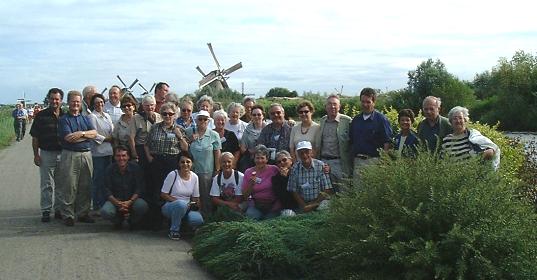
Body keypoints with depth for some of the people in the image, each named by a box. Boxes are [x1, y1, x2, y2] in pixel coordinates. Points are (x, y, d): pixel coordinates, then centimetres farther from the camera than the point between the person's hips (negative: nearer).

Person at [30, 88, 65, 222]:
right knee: (46, 185, 2)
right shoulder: (41, 116, 0)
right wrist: (36, 154, -5)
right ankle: (45, 211, 8)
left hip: (63, 154, 2)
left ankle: (59, 209, 18)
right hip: (46, 154, -2)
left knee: (60, 185, 9)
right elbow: (35, 137, 1)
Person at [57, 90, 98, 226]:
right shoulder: (64, 119, 0)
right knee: (69, 187, -3)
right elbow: (69, 138, -14)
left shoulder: (85, 118, 16)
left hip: (86, 155, 5)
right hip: (70, 155, -5)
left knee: (85, 187, 9)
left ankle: (83, 213, 18)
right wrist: (87, 135, -4)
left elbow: (94, 133, 2)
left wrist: (81, 133, -14)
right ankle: (68, 215, 4)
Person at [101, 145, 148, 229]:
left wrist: (130, 202, -24)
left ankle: (133, 221, 3)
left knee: (142, 206, -33)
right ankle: (118, 221, 8)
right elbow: (108, 191, -6)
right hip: (115, 199, 0)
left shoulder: (135, 168, -6)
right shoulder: (109, 169, -4)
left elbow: (139, 188, -8)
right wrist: (117, 203, -24)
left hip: (132, 199, 0)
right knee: (105, 212, -30)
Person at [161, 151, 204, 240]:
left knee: (198, 220, -27)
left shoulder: (194, 177, 3)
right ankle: (174, 231, -17)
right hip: (170, 206, -4)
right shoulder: (173, 175, -9)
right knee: (181, 204, -39)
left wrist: (196, 204, -12)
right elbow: (163, 194, -8)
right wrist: (178, 200, -19)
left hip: (187, 208, 4)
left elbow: (196, 197, 10)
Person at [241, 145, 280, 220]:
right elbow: (245, 195, 5)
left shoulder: (274, 170, 0)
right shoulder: (248, 172, 7)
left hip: (272, 205, -1)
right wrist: (251, 184, -10)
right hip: (255, 205, 1)